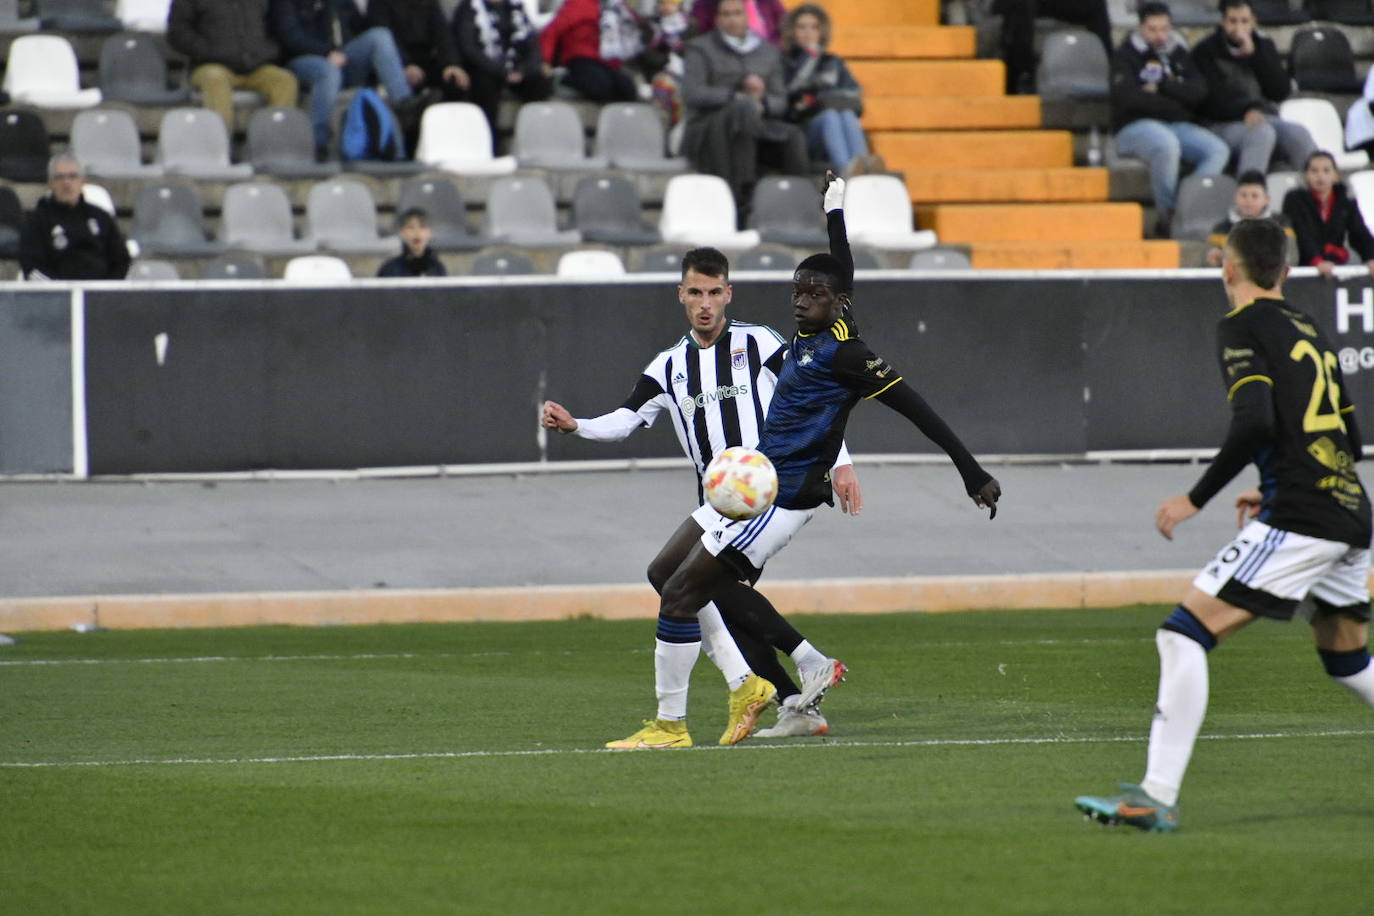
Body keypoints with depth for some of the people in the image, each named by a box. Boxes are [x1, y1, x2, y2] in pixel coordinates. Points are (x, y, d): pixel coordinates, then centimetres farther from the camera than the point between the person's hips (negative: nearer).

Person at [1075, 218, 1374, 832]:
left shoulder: (1242, 327, -3)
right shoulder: (1309, 330, 20)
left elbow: (1255, 423, -18)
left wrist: (1197, 498, -12)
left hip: (1298, 519, -8)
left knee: (1185, 634, -11)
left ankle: (1156, 797, -20)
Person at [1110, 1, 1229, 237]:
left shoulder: (1179, 54, 17)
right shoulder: (1126, 56, 2)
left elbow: (1198, 91, 3)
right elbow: (1129, 98, -13)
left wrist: (1162, 86, -10)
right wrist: (1175, 107, -7)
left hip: (1177, 126, 6)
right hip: (1135, 127, -6)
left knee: (1218, 150, -20)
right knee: (1168, 145, -39)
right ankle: (1167, 215, -25)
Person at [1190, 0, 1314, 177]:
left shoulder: (1264, 46, 16)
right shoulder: (1205, 51, 5)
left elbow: (1281, 92, 4)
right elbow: (1210, 99, -5)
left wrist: (1253, 54, -5)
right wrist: (1245, 111, -22)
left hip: (1266, 119, 4)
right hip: (1225, 124, -4)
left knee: (1299, 133, -29)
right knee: (1262, 133, -38)